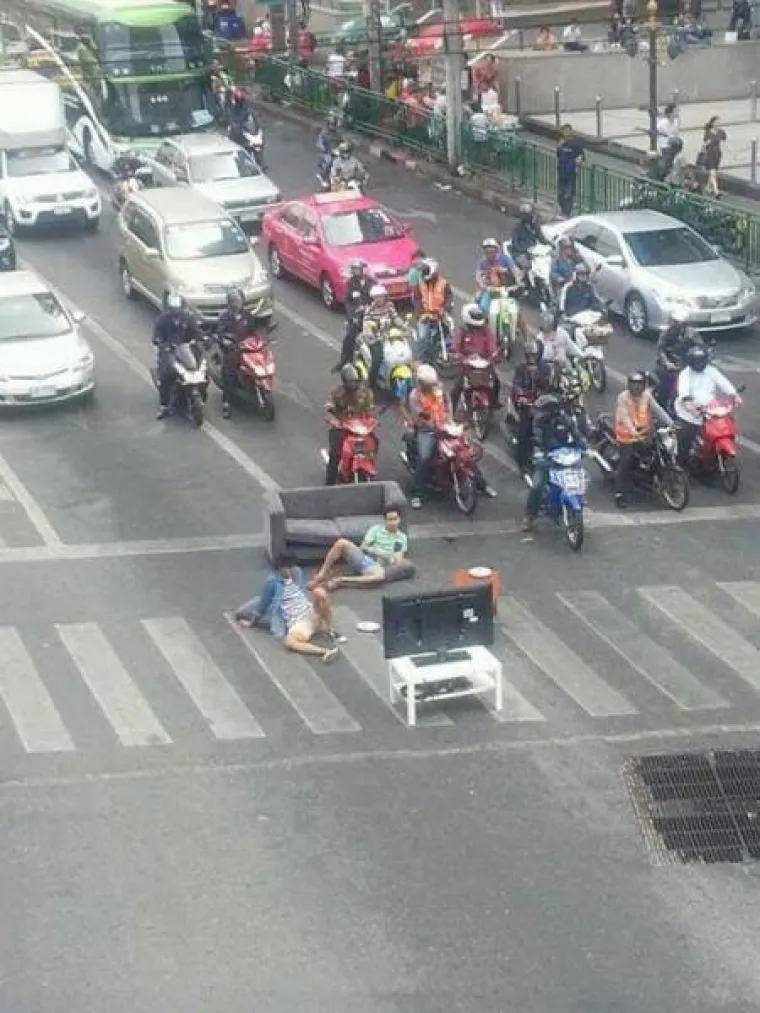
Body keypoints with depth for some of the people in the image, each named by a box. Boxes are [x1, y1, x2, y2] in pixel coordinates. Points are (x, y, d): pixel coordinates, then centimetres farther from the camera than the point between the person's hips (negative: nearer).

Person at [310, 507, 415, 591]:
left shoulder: (402, 537, 17)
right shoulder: (376, 529, 13)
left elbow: (399, 559, 12)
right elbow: (363, 547, 7)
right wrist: (379, 552, -6)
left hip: (377, 566, -1)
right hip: (363, 559, 1)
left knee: (381, 576, -42)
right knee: (342, 543, -29)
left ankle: (339, 581, -40)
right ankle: (321, 574, -22)